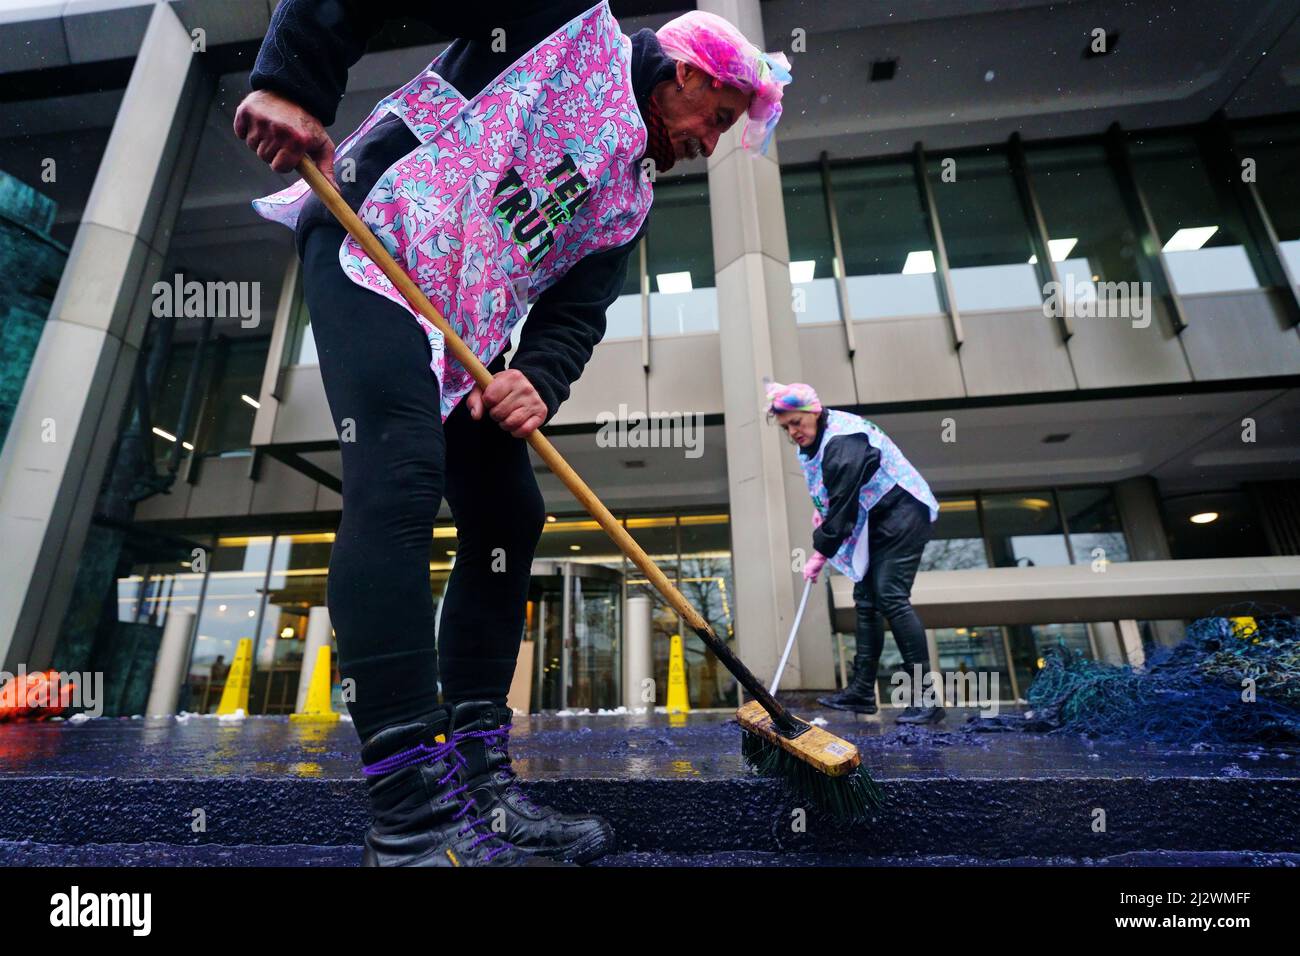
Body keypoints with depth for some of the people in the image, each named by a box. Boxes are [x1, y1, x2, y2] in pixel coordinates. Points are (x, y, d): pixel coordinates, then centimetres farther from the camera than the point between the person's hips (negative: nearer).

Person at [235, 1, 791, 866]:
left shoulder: (630, 198, 19)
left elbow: (577, 312, 5)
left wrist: (540, 380, -15)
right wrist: (292, 81, -14)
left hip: (470, 334, 7)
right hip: (374, 239, -7)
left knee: (508, 519, -2)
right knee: (399, 482, -24)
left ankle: (477, 782, 7)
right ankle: (411, 823, -18)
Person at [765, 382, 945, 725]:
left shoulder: (843, 442, -26)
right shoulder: (817, 437, 5)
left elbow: (843, 504, -26)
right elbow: (835, 494, 20)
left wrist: (820, 553, -18)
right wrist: (821, 510, 3)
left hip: (903, 514, -10)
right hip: (876, 521, 10)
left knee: (891, 597, -17)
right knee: (866, 599, 7)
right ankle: (862, 691, 13)